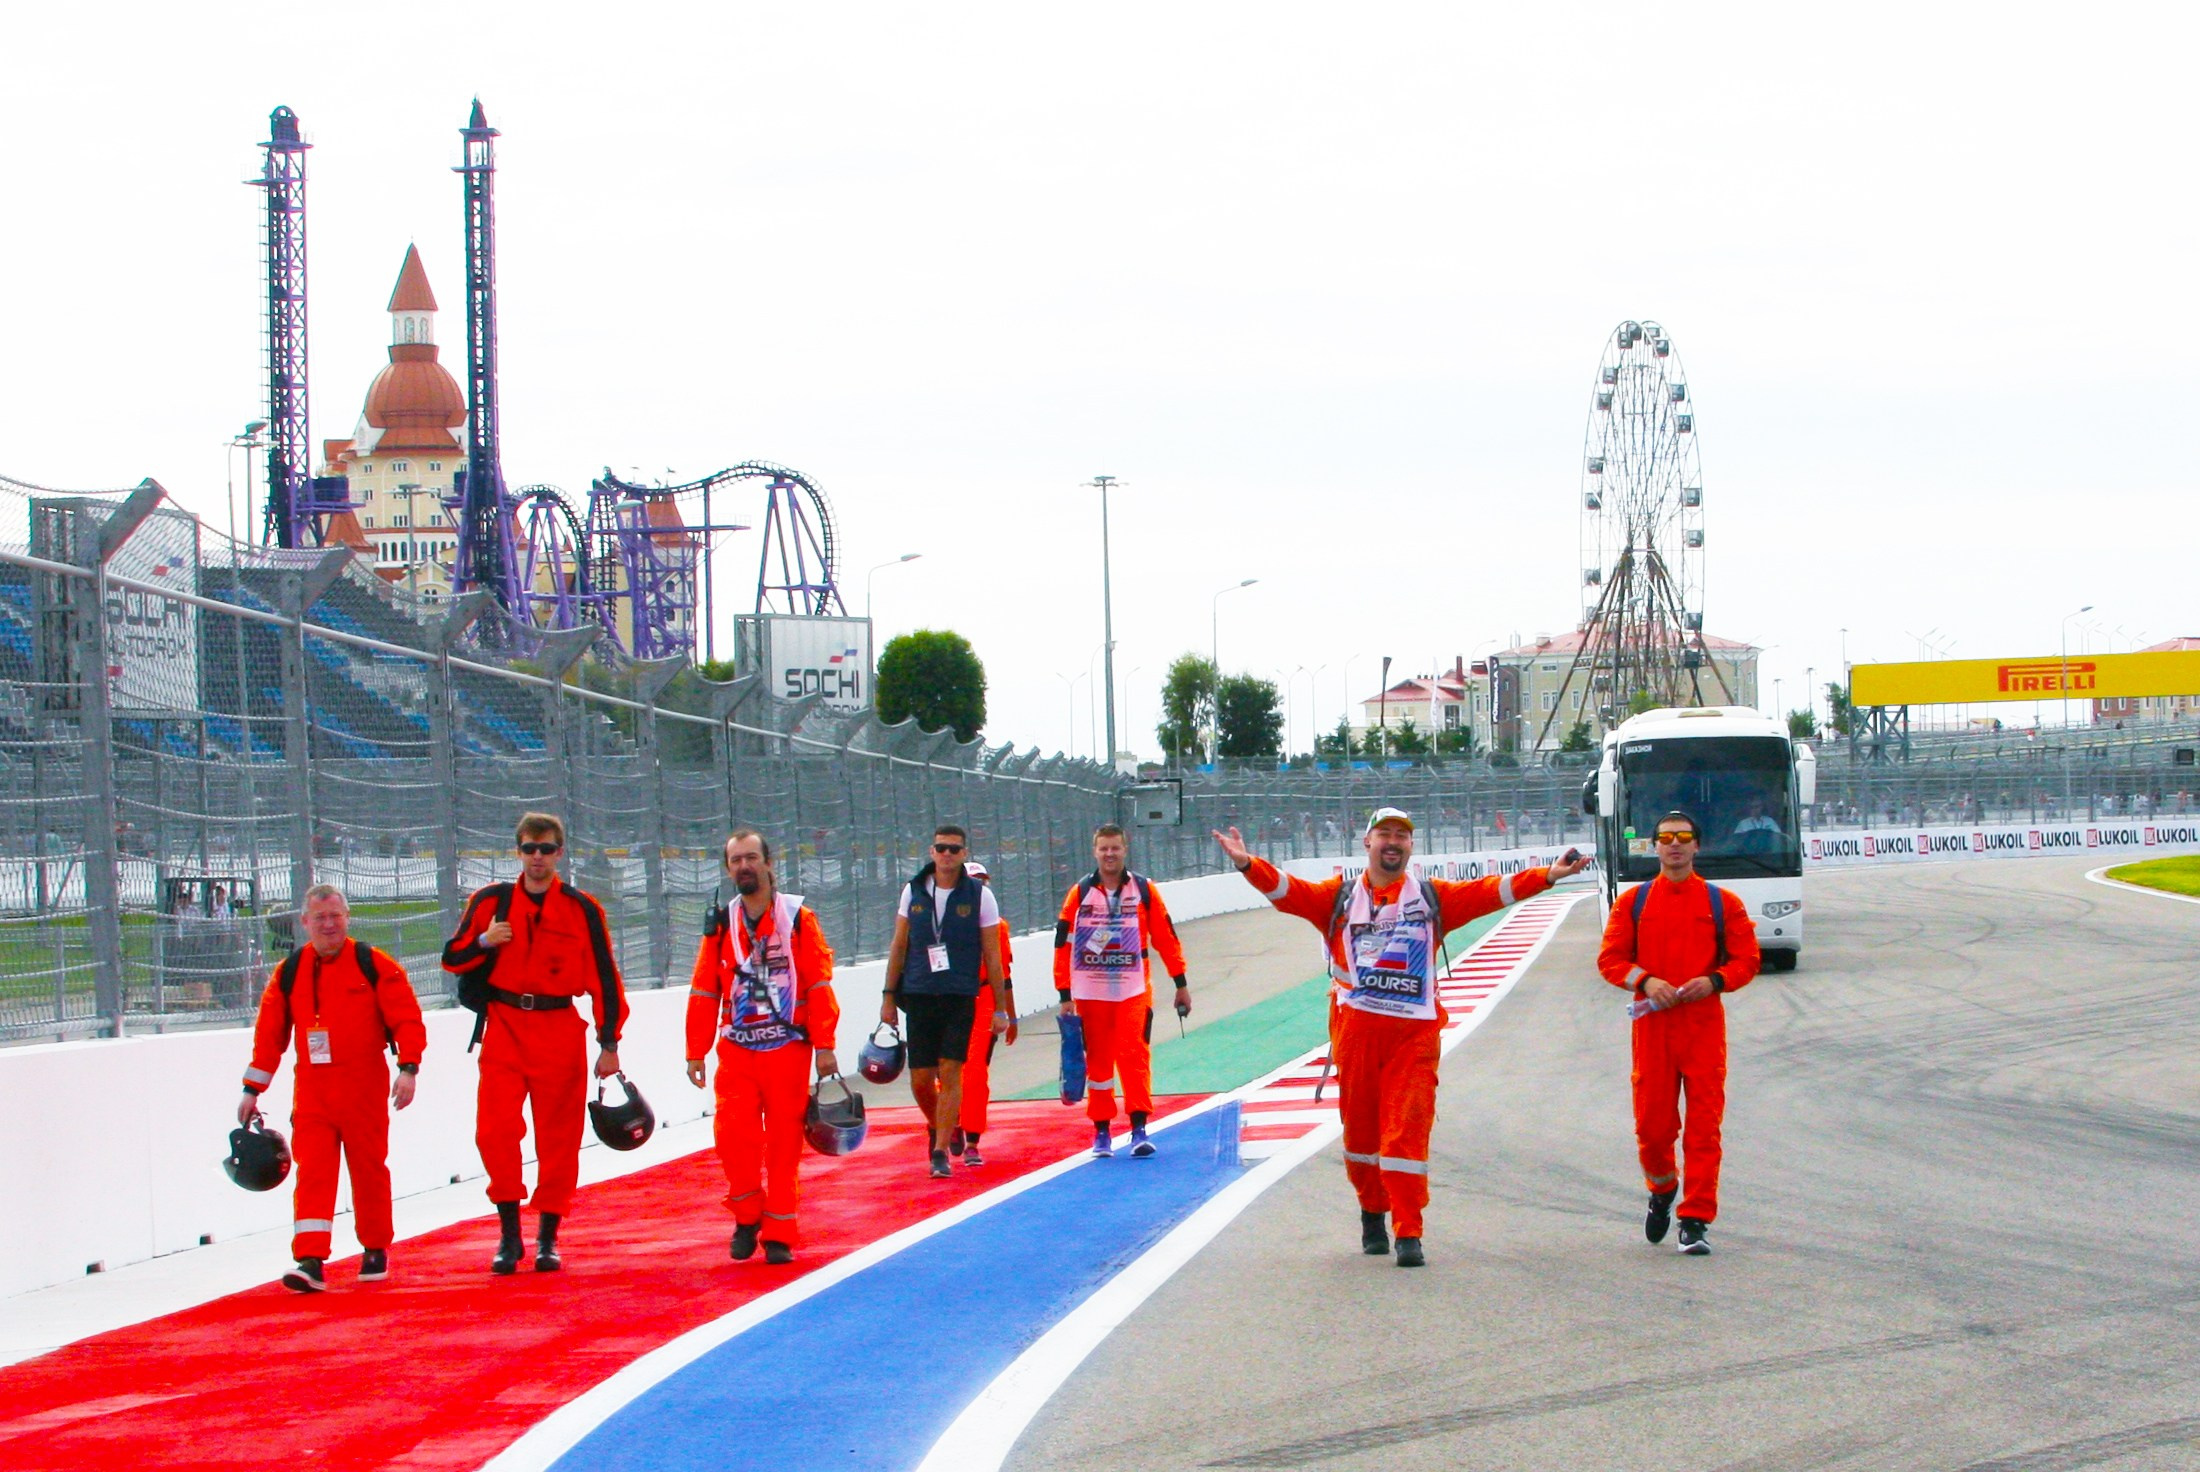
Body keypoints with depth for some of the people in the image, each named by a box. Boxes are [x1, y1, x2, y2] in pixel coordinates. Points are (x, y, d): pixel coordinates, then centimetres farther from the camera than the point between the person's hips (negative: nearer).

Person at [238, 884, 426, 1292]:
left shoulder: (374, 965, -3)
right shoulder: (289, 974, 6)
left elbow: (406, 1017, -4)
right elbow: (269, 1033, 11)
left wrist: (408, 1067, -15)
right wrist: (252, 1089, 11)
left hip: (364, 1087, -2)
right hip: (312, 1088, 2)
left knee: (368, 1167, 8)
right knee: (313, 1171, -8)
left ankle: (376, 1250, 25)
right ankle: (310, 1261, -14)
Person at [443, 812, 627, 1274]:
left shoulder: (582, 909, 3)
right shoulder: (491, 902, 6)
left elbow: (603, 977, 5)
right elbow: (453, 959, 11)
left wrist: (609, 1043, 2)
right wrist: (483, 942, -10)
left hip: (559, 1032, -1)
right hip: (504, 1029, 1)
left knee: (558, 1138, 2)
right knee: (496, 1130, -12)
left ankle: (548, 1236, 13)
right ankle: (508, 1233, -3)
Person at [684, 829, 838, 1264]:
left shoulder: (798, 918, 2)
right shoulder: (720, 925, 9)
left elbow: (819, 985, -1)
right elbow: (703, 992, 10)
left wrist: (825, 1046, -6)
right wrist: (695, 1052, 7)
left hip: (788, 1049, -2)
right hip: (736, 1049, 2)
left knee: (784, 1143, 0)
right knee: (732, 1132, -13)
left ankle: (778, 1233, 8)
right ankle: (748, 1215, 9)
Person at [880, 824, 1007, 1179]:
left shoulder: (979, 896, -1)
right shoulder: (913, 891, 5)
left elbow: (992, 954, 1)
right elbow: (899, 946, 12)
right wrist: (889, 996, 9)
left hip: (960, 998, -2)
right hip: (919, 996, 2)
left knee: (950, 1074, -8)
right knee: (920, 1079, 4)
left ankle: (940, 1152, -2)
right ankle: (937, 1127, 32)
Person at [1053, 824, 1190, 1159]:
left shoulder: (1144, 890, 4)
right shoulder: (1079, 893, 3)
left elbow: (1166, 937, 8)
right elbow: (1063, 945, 2)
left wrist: (1181, 984, 8)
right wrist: (1065, 995, -1)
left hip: (1133, 990, -1)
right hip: (1090, 992, 1)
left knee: (1134, 1056, -12)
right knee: (1097, 1061, 4)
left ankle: (1139, 1129, -13)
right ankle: (1101, 1132, 13)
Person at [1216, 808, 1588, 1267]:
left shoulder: (1434, 898, 13)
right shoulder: (1339, 898, 11)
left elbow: (1492, 891, 3)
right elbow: (1286, 890, -3)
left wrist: (1547, 876, -9)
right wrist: (1247, 864, -20)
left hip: (1414, 1031, -1)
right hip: (1354, 1027, 1)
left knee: (1408, 1130, -8)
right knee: (1359, 1125, 8)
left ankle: (1408, 1234, -7)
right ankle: (1372, 1212, 31)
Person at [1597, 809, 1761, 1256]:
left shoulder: (1722, 903, 7)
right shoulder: (1632, 901, 8)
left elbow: (1747, 959, 7)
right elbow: (1610, 959, 6)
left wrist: (1715, 980, -12)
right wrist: (1645, 981, -12)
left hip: (1704, 1024, -1)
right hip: (1652, 1023, 1)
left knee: (1704, 1126, -7)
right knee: (1652, 1123, 2)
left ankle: (1695, 1220, -4)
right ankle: (1662, 1190, 33)